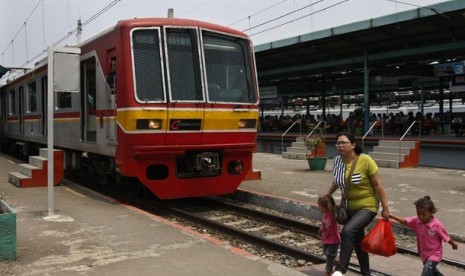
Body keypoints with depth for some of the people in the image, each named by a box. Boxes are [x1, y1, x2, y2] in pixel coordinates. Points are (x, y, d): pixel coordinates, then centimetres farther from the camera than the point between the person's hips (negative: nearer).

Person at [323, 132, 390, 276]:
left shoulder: (365, 160, -19)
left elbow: (378, 185, -14)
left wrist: (385, 208, -12)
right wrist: (328, 195, 12)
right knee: (358, 241, 17)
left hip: (367, 206, -6)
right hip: (349, 207, 6)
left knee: (347, 231, -27)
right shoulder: (337, 160, -4)